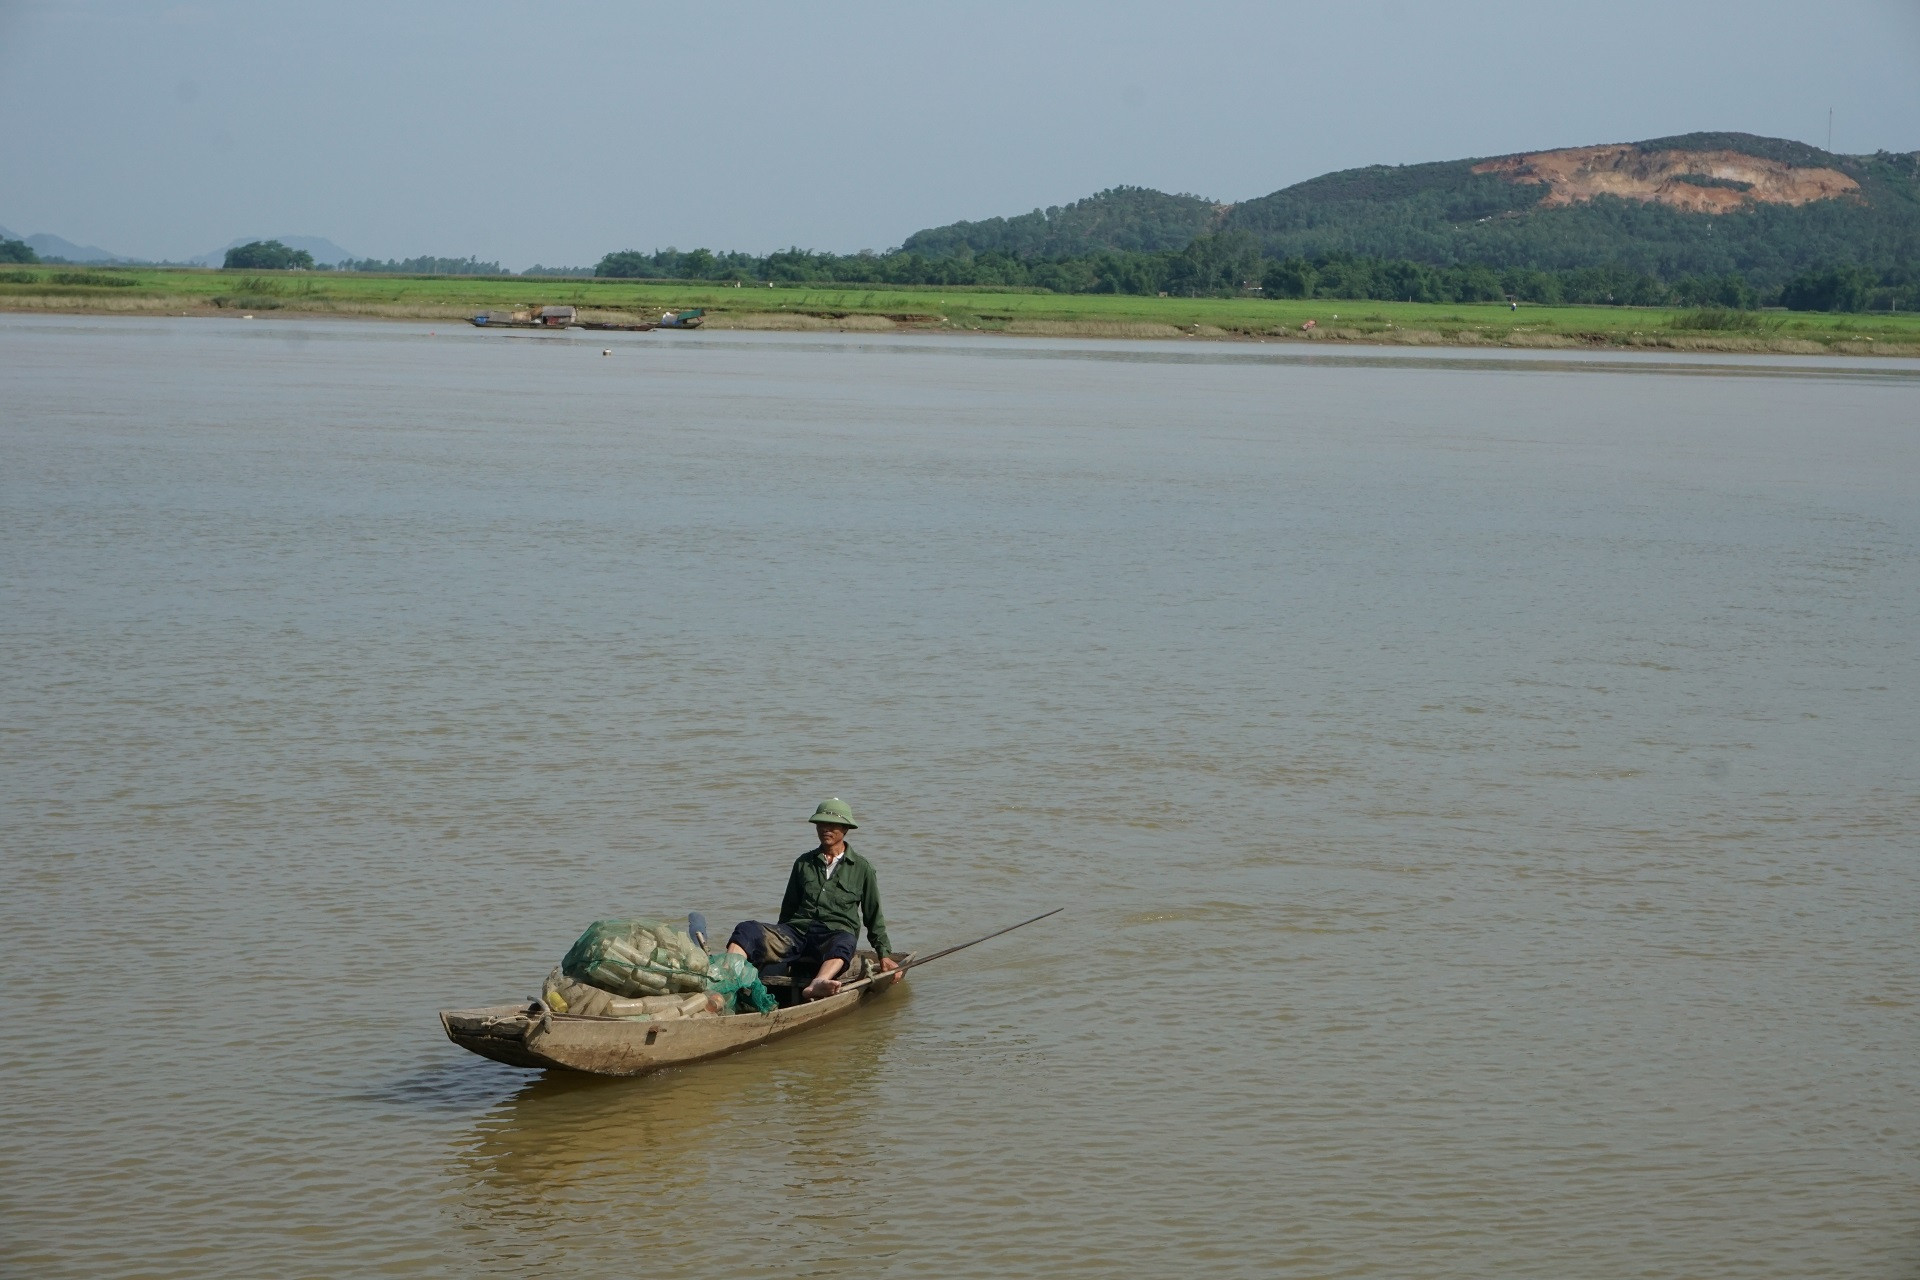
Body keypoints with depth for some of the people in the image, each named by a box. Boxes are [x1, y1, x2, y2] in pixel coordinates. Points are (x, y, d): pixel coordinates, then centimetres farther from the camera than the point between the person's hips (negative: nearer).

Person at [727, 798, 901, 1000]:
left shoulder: (861, 868, 15)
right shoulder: (803, 863, 22)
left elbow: (874, 916, 17)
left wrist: (884, 954, 11)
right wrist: (780, 939, 23)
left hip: (836, 933, -3)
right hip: (798, 930, 3)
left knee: (842, 943, -42)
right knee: (747, 929, -25)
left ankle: (817, 985, -73)